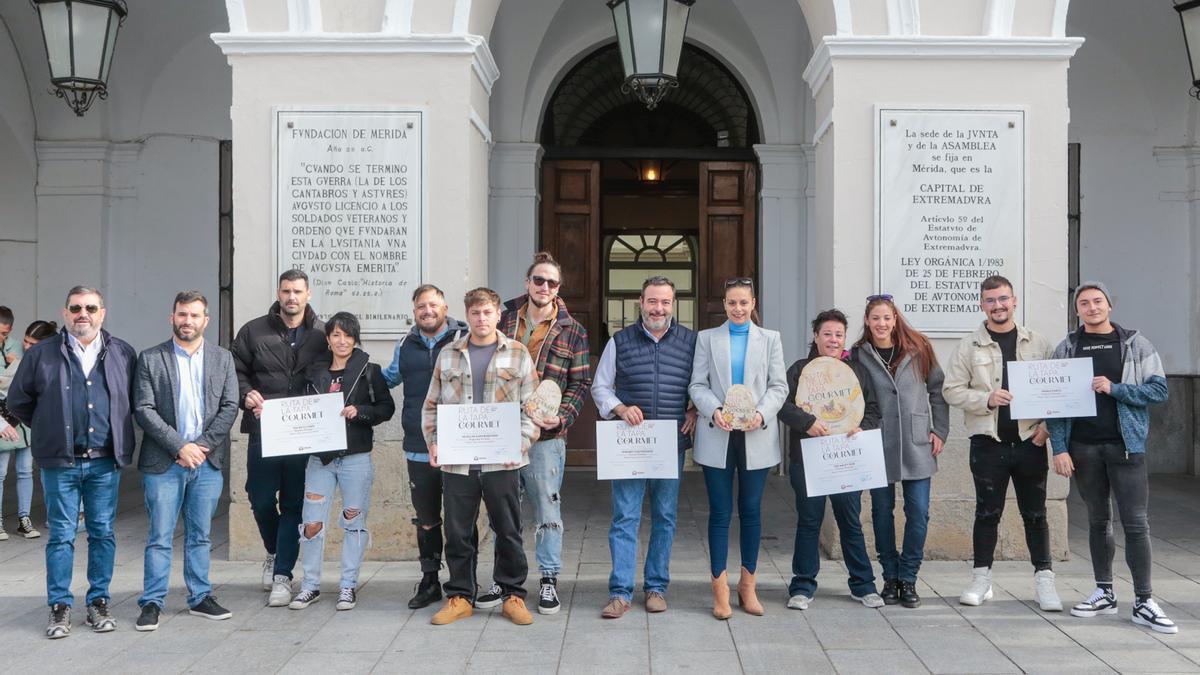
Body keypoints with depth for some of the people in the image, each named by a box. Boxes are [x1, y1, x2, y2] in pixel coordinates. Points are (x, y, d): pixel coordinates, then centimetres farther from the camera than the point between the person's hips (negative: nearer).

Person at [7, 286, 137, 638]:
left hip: (105, 461, 1)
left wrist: (118, 434, 6)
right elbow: (17, 402, 10)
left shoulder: (123, 353, 4)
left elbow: (136, 401, 10)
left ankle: (99, 602, 17)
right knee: (61, 535, 3)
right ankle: (60, 607, 11)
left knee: (103, 533, 7)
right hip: (60, 461, -1)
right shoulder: (41, 355, 1)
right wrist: (49, 429, 11)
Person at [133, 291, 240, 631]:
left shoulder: (223, 358, 9)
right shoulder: (150, 359, 1)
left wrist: (202, 445, -8)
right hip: (164, 462, -2)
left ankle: (200, 598, 19)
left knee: (200, 536, 10)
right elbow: (144, 409, -5)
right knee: (160, 537, 1)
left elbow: (230, 407, 3)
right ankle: (152, 602, 10)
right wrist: (179, 446, -12)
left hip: (208, 462, 2)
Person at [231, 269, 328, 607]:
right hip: (263, 430, 1)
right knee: (261, 500, 7)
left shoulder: (321, 335, 4)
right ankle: (275, 553, 34)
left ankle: (282, 574, 9)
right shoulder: (254, 331, 5)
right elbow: (235, 370, 7)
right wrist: (246, 395, -11)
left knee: (294, 505, 2)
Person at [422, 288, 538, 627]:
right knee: (457, 531, 7)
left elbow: (531, 405, 5)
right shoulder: (448, 354, 10)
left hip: (501, 461, -1)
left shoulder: (518, 354, 5)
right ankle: (459, 596, 20)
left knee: (508, 531, 6)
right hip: (456, 461, 2)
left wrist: (521, 442, -7)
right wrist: (433, 442, 1)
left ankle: (513, 595, 18)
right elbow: (431, 404, 13)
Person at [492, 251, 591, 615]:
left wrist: (561, 417, -12)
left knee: (548, 509, 4)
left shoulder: (572, 331, 2)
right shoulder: (503, 319, 6)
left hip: (546, 435, -2)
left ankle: (549, 580, 16)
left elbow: (580, 383, 3)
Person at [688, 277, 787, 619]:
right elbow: (697, 384, 2)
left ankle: (748, 586, 18)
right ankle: (720, 590, 6)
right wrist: (714, 410, -16)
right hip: (718, 437, -1)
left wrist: (762, 414, -14)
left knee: (751, 511, 7)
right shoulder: (707, 338, 8)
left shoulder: (770, 339, 10)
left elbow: (779, 386, 3)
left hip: (756, 437, 1)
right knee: (720, 512, 1)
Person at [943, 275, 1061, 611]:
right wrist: (987, 399, -14)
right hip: (988, 442, -1)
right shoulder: (969, 346, 2)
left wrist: (1047, 425, -6)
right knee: (987, 512, 6)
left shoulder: (1038, 344, 6)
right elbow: (952, 390, 0)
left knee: (1035, 513, 6)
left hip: (1030, 441, 1)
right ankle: (981, 578, 17)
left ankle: (1044, 579, 15)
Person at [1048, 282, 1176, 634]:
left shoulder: (1135, 344, 3)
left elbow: (1159, 389, -3)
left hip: (1125, 445, -2)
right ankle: (1104, 593, 21)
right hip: (1083, 447, 2)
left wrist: (1115, 388, -15)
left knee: (1136, 523, -3)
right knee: (1098, 520, 11)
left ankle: (1143, 602, 2)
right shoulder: (1067, 348, 5)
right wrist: (1059, 448, -7)